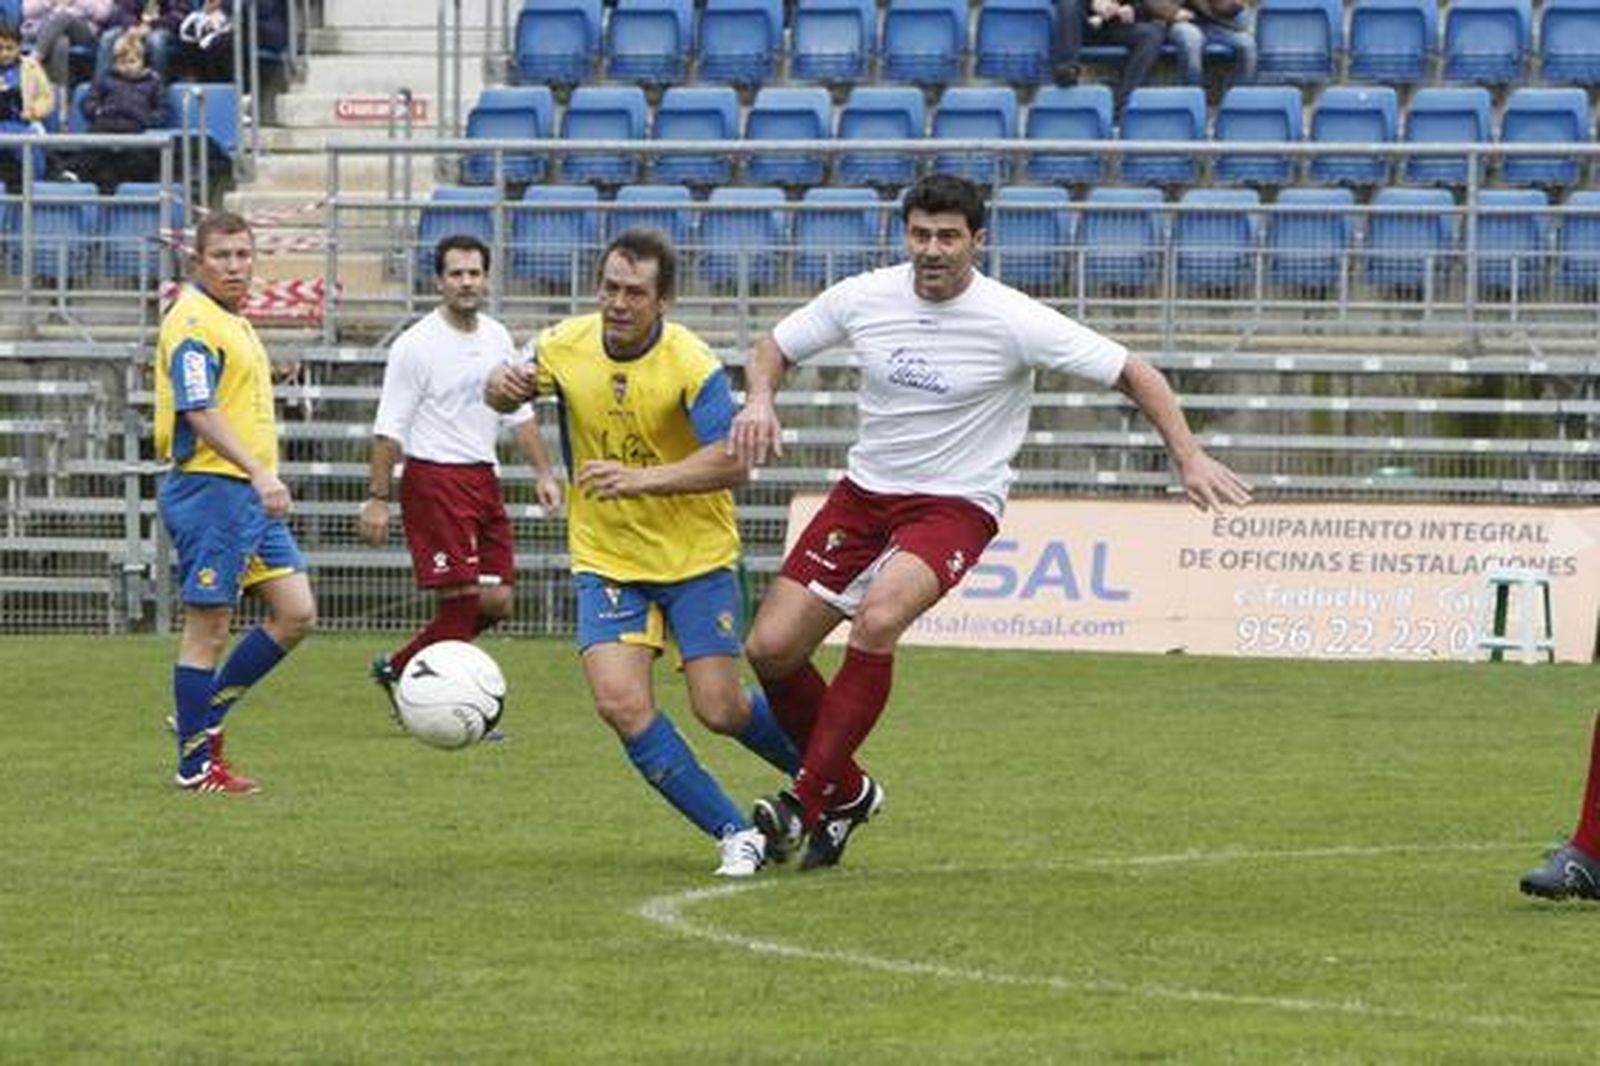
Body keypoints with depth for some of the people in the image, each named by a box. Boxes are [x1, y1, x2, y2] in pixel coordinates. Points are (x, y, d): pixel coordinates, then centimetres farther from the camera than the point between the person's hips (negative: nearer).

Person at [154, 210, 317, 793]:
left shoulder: (234, 324, 17)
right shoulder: (194, 323, -13)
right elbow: (200, 413, -24)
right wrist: (260, 475, -32)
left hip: (251, 494, 10)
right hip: (210, 488, -10)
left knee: (296, 613, 6)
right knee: (208, 629, -3)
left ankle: (204, 716, 16)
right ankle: (195, 765, 4)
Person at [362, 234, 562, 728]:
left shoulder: (497, 338, 11)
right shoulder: (416, 345, -9)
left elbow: (518, 413, 19)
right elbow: (390, 428, -10)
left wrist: (543, 473, 12)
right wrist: (378, 498, -13)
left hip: (483, 478, 7)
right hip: (435, 479, -7)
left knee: (497, 602, 5)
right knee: (461, 599, -10)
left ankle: (398, 670, 19)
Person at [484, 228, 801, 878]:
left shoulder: (690, 365, -20)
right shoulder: (567, 346, -6)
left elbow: (731, 461, -29)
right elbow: (505, 393, 13)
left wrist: (642, 479, -40)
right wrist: (504, 386, -12)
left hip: (696, 556, -3)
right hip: (605, 560, 3)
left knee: (720, 710, -5)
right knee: (620, 702, -16)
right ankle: (733, 834, -4)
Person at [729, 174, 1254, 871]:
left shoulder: (1014, 322, -15)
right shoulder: (863, 298, -4)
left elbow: (1133, 373, -8)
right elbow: (775, 347, 12)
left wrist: (1189, 458, -18)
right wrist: (759, 400, -11)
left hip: (955, 505, -5)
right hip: (864, 493, 5)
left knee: (878, 618, -33)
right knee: (770, 648, -4)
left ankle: (811, 799, -23)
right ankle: (848, 791, 20)